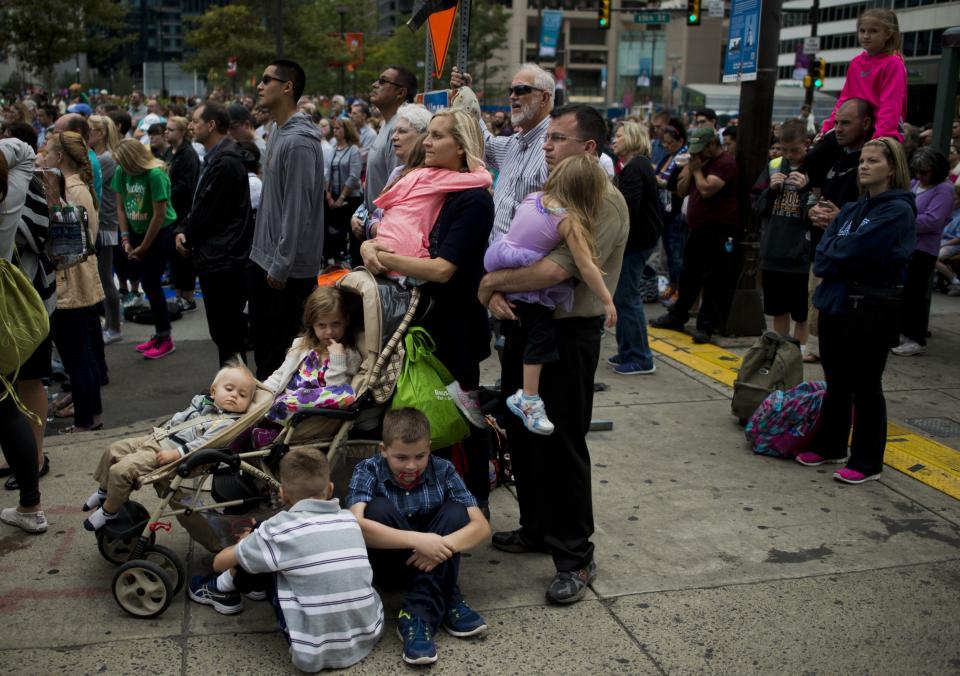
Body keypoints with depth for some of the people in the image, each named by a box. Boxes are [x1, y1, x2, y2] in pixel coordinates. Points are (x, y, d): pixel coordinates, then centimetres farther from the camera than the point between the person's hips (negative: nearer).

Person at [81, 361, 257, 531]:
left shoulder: (227, 423, -16)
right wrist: (160, 430, 20)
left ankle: (109, 511, 7)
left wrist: (175, 454, -29)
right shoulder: (202, 401, 10)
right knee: (114, 450, 12)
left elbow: (203, 444, -25)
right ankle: (104, 490, 33)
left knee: (121, 470, -16)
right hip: (156, 439, 9)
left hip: (170, 451, -8)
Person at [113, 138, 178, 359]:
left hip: (161, 233, -6)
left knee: (150, 283, -5)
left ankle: (165, 338, 8)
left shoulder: (155, 174, -21)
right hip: (138, 232, 6)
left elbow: (159, 215, -19)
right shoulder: (121, 172, -3)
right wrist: (126, 239, -1)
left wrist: (143, 248, -12)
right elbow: (121, 207, 5)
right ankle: (160, 333, 21)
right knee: (147, 283, 7)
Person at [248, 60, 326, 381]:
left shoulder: (298, 141, -19)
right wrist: (264, 256, 17)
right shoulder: (278, 133, 12)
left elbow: (297, 210, -22)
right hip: (263, 259, 10)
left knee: (280, 350, 3)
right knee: (262, 343, 19)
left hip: (287, 269, -10)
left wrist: (281, 266, -19)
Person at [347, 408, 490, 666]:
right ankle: (446, 603, -24)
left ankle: (419, 614, -27)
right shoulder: (368, 471, -16)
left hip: (431, 565, 2)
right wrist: (417, 540, -42)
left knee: (454, 511, -22)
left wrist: (443, 545, -34)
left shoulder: (443, 470, -10)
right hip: (389, 565, -1)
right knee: (379, 509, -27)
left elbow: (482, 526, -16)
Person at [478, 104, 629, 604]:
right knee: (521, 434, 17)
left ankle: (575, 556, 13)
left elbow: (559, 269, -27)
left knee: (561, 445, -2)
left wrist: (493, 281, -15)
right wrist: (495, 292, -10)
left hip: (568, 334, -8)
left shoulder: (603, 201, -15)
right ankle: (536, 527, 35)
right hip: (523, 326, 9)